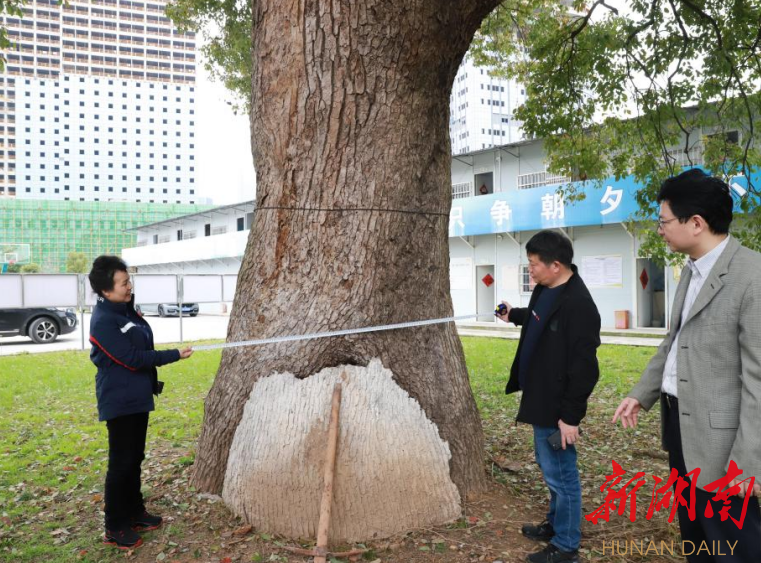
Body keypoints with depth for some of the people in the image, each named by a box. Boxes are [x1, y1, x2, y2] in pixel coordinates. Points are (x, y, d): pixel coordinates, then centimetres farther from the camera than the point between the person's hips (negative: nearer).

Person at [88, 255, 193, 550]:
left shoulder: (125, 310, 8)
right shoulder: (103, 321, -20)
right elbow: (133, 358, -22)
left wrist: (152, 381, 18)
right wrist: (174, 355, -18)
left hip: (138, 397, 9)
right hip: (119, 402, -9)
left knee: (135, 458, 17)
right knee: (121, 463, -1)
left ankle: (134, 513, 30)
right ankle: (115, 528, 10)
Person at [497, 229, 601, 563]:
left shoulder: (578, 304, -25)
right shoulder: (545, 290, 5)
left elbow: (584, 368, -25)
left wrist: (570, 416, -23)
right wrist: (514, 315, 26)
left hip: (557, 407, -10)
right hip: (541, 400, 10)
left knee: (560, 474, 5)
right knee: (549, 467, 24)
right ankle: (556, 524, 42)